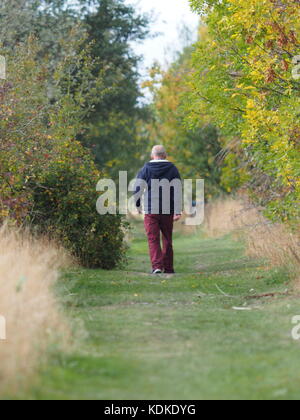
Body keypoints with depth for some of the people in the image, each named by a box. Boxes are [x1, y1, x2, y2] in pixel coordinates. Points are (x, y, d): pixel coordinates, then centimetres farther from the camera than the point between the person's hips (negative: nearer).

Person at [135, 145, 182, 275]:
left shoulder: (145, 169, 1)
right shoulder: (172, 169, 3)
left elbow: (138, 188, 0)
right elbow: (178, 191, -5)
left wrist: (138, 205, 16)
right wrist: (178, 211, -9)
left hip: (151, 211, -1)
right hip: (168, 211, 1)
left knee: (153, 239, -1)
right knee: (167, 239, 13)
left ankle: (157, 266, -15)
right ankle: (168, 268, 16)